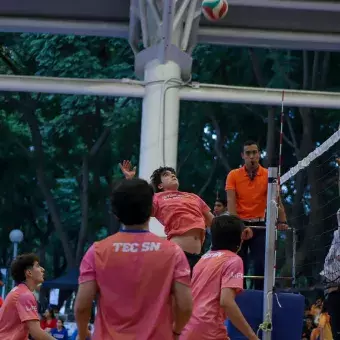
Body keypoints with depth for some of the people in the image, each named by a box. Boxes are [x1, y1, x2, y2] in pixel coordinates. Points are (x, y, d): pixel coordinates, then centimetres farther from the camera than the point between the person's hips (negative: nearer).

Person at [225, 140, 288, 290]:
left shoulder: (268, 175, -1)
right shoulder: (233, 175, -2)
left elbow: (276, 200, -9)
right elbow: (231, 202, -11)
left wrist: (282, 221, -26)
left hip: (259, 225, 1)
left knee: (261, 264, -6)